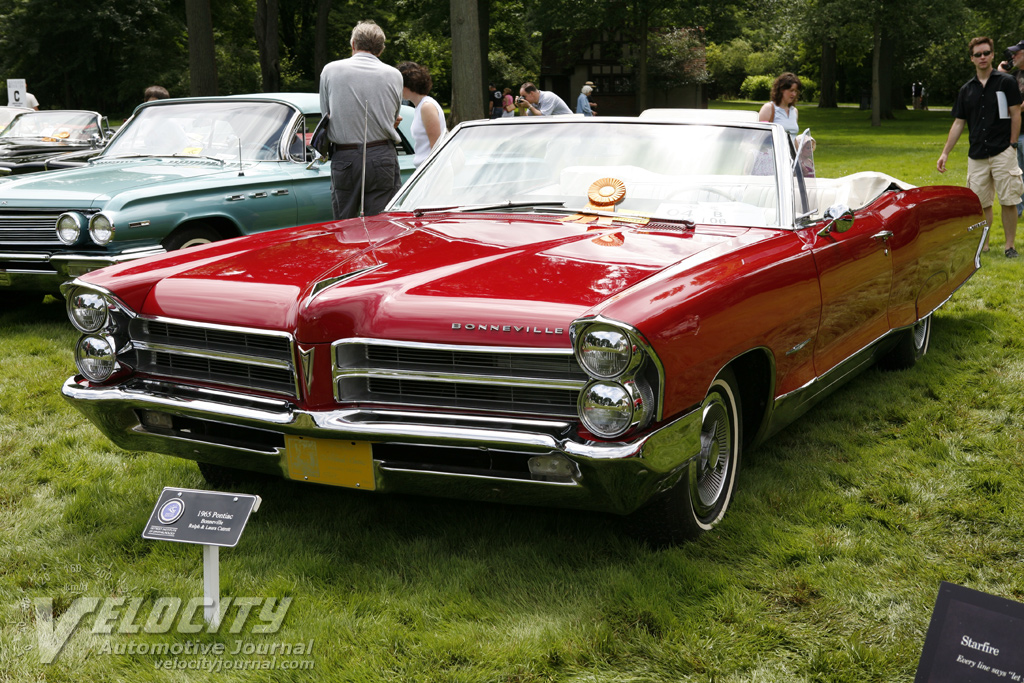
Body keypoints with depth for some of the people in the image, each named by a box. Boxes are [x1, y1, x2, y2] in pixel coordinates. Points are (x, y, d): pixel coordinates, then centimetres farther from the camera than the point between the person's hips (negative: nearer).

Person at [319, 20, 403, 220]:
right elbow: (394, 119, 10)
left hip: (343, 160, 1)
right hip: (382, 158, 0)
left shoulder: (330, 70, 3)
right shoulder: (394, 75, 3)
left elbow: (326, 114, 9)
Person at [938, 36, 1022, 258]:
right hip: (977, 155, 4)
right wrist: (945, 153, 7)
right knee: (981, 202, 7)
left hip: (1003, 152, -4)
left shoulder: (1006, 82, 0)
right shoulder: (967, 89, 11)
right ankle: (982, 243, 18)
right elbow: (958, 123, 12)